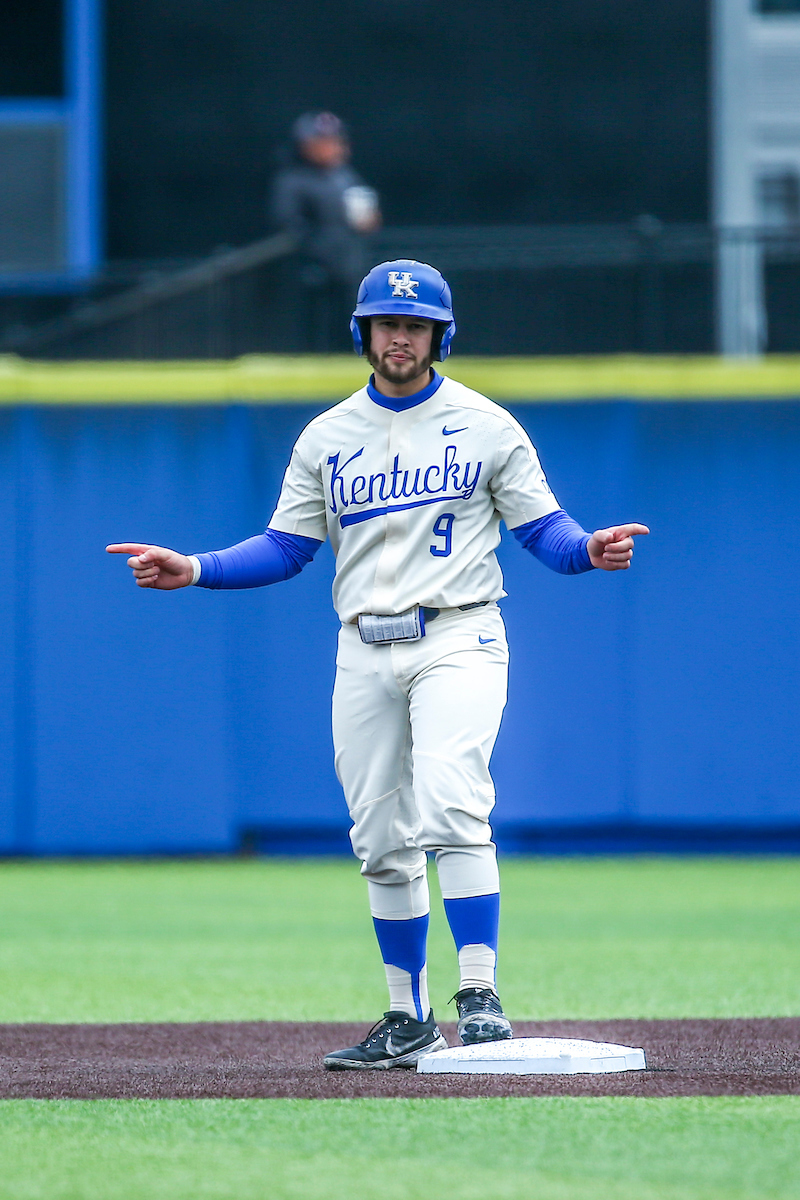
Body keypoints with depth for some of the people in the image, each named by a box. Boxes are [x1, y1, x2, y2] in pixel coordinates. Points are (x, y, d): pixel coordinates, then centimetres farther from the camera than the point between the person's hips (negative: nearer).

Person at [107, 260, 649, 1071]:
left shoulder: (487, 426, 3)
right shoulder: (326, 438, 11)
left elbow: (540, 527, 1)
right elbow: (287, 547, 12)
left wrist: (587, 550, -21)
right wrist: (194, 570, -2)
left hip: (457, 639, -4)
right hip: (365, 654, 4)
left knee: (450, 811, -22)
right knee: (383, 842, 6)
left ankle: (479, 996, -22)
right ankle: (409, 1022, 14)